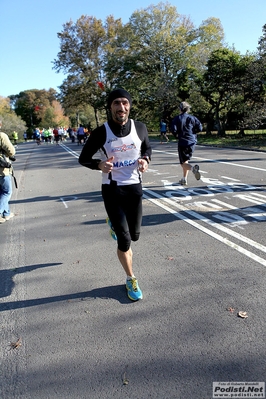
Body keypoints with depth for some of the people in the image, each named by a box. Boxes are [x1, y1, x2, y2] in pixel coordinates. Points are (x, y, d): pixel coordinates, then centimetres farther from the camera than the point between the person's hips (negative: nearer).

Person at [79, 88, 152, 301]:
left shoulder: (140, 128, -4)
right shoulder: (101, 132, -12)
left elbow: (147, 148, 15)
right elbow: (84, 158, -2)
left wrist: (145, 160, -8)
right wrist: (100, 165, -23)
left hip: (135, 186, 3)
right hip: (112, 189, -3)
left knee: (134, 234, 15)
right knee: (124, 240, -1)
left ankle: (114, 222, 51)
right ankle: (131, 280, 23)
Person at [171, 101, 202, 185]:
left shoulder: (177, 118, -3)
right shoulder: (192, 118, 5)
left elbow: (174, 130, -13)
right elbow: (200, 128, -3)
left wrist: (177, 135, 7)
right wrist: (192, 132, 14)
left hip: (182, 142, -4)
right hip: (192, 142, 4)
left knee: (183, 163, 1)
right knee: (186, 160, 19)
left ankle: (193, 168, -32)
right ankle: (184, 179, 21)